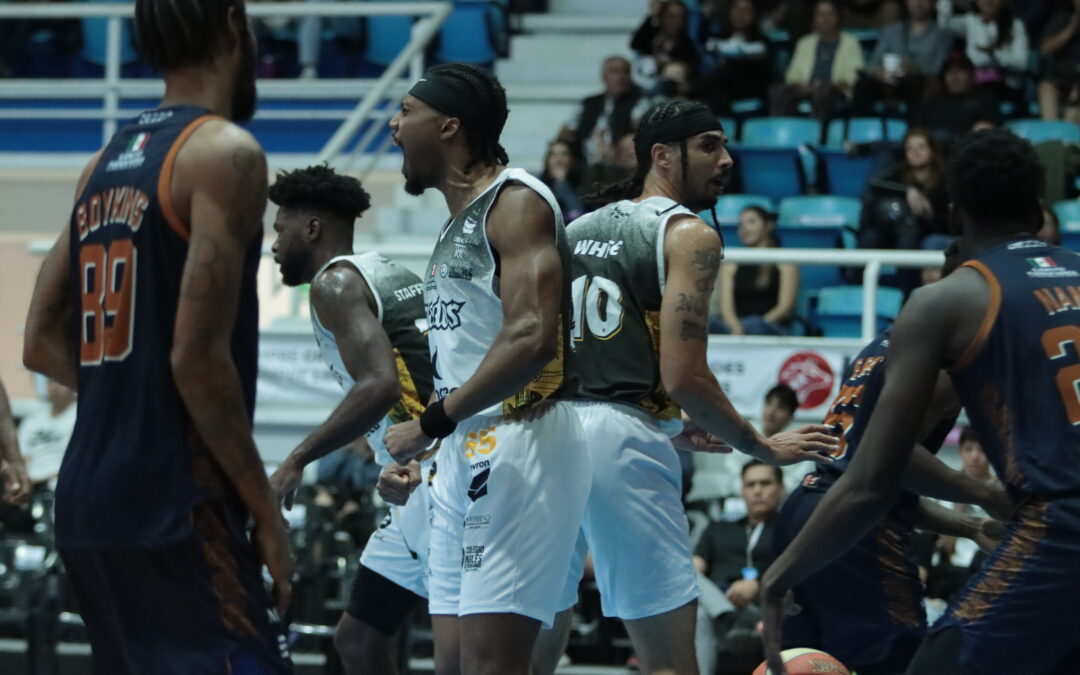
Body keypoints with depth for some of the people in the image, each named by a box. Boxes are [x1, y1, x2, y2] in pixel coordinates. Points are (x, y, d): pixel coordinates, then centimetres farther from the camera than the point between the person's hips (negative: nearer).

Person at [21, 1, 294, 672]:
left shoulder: (107, 163, 15)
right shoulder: (226, 154, -11)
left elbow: (44, 345, 18)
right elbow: (198, 356, -18)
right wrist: (265, 509, -12)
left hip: (87, 497, 9)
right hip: (173, 511, -9)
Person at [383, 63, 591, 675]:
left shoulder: (517, 202, -10)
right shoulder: (461, 222, 20)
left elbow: (532, 338, -22)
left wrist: (432, 424, -20)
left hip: (521, 445, -10)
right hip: (467, 455, 10)